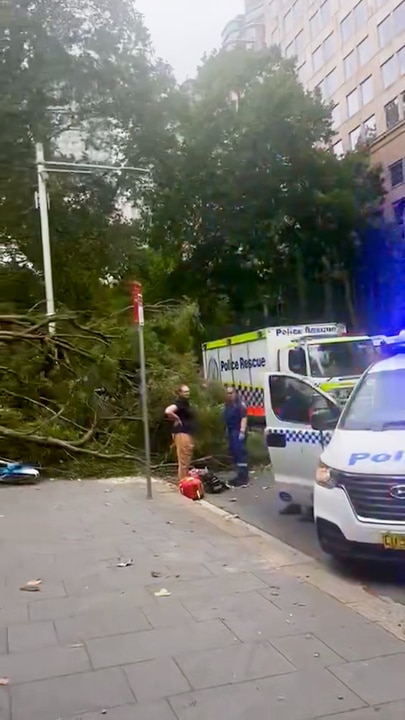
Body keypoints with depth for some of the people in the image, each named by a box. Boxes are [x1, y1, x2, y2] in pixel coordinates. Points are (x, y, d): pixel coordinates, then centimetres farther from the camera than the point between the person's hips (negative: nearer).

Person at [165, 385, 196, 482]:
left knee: (187, 462, 17)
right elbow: (167, 411, -31)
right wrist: (177, 419, -17)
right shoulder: (179, 402, -14)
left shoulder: (185, 403, 17)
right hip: (182, 434, -11)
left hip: (188, 434, 11)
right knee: (183, 462, -8)